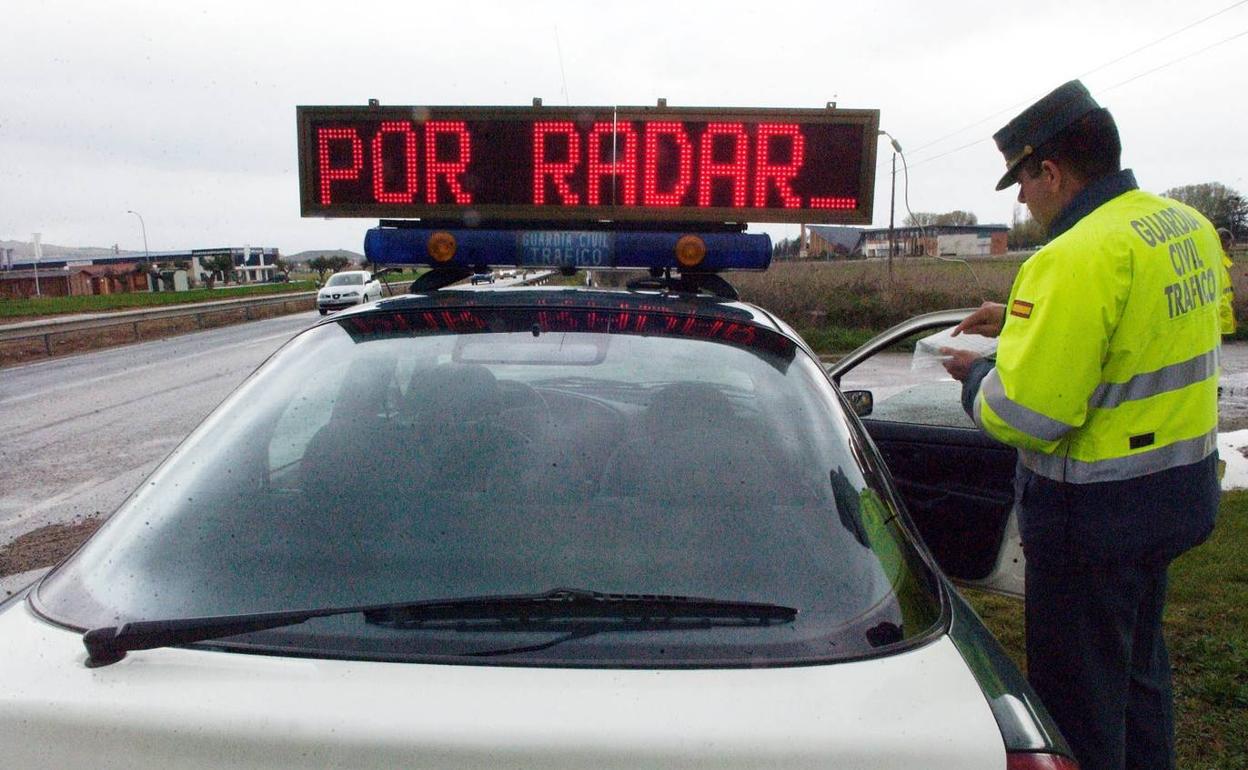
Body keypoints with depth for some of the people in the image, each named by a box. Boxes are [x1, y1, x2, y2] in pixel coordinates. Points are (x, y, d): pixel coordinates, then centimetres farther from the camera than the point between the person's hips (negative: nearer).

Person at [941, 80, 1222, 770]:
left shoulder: (1078, 258, -25)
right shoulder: (1189, 226, 4)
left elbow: (1022, 414, -28)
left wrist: (976, 375, -7)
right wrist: (1024, 323, 13)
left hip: (1096, 509, -9)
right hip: (1182, 488, 10)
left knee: (1078, 689, 8)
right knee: (1138, 662, 27)